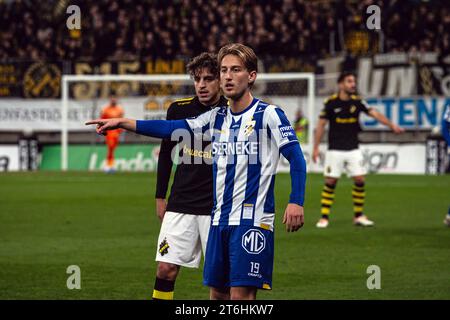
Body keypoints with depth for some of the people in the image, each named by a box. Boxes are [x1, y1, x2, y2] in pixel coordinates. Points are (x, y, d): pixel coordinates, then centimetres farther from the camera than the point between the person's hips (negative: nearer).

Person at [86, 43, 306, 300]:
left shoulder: (268, 114, -5)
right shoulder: (216, 117, 14)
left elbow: (296, 157, -10)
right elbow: (172, 128, 12)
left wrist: (296, 202, -21)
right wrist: (123, 123, 5)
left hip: (253, 221, -7)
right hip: (220, 220, 7)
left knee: (241, 295, -12)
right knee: (217, 292, 9)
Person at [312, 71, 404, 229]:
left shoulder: (357, 101, 0)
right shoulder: (331, 102, -7)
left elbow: (374, 113, -7)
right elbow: (321, 125, -3)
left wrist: (392, 125, -20)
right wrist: (316, 148, -6)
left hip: (353, 149, 3)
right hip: (335, 150, -3)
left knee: (359, 181, -3)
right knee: (330, 182, -3)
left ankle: (359, 216, 10)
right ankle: (324, 217, 5)